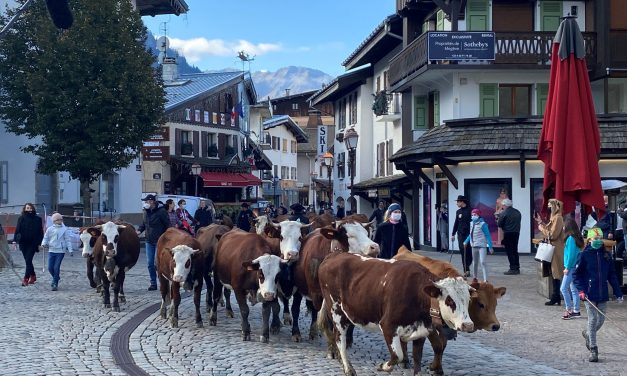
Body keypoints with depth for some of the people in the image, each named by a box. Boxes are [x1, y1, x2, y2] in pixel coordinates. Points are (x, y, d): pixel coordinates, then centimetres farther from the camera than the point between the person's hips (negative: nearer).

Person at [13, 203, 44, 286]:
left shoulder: (37, 219, -1)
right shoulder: (21, 218, 4)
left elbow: (40, 232, 1)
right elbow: (17, 230, 5)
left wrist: (40, 242, -4)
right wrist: (15, 240, -5)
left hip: (33, 243, -3)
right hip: (23, 243, 3)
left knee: (28, 261, -10)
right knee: (28, 261, 11)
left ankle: (26, 279, -13)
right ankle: (33, 276, 27)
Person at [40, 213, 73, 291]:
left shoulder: (64, 229, 0)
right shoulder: (50, 229, 4)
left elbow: (68, 240, 2)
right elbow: (46, 238, 10)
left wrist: (70, 249, -3)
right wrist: (43, 244, -9)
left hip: (60, 251, -2)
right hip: (51, 250, 2)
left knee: (56, 267, -6)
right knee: (50, 267, 0)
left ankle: (55, 283, 3)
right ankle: (56, 278, 28)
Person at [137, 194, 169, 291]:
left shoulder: (161, 211, -12)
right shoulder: (146, 211, 7)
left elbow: (168, 225, -10)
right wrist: (140, 230, 1)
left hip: (159, 241, -6)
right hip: (149, 241, 6)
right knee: (150, 264, 7)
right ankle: (153, 283, 16)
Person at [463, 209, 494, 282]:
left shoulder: (483, 224, -15)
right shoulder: (472, 223, 5)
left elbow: (488, 235, -13)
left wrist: (490, 246, -15)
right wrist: (466, 242, 21)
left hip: (482, 246, -7)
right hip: (474, 246, 7)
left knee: (482, 262, -17)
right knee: (475, 263, 17)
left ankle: (485, 279, -16)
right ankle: (475, 277, 31)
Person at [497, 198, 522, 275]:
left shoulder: (504, 213, -11)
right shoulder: (517, 212, 9)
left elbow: (499, 224, -9)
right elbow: (519, 222, 13)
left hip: (508, 234, -6)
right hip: (516, 233, 6)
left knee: (509, 251, -2)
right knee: (515, 251, 14)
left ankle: (513, 268, -6)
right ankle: (517, 268, 16)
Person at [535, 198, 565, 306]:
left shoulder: (558, 218, -16)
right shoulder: (554, 217, 15)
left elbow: (552, 235, -21)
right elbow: (549, 230, 13)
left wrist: (541, 228, -10)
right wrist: (541, 222, 8)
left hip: (556, 250, -10)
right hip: (553, 249, 10)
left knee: (555, 274, -6)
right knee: (554, 273, 12)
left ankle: (555, 298, -2)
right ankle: (556, 297, 16)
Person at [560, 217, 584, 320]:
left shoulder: (571, 238, -17)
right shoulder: (577, 237, 11)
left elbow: (571, 254, -19)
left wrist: (567, 267, -14)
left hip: (571, 268, -10)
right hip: (575, 267, 10)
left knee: (563, 288, -8)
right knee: (573, 289, 13)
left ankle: (569, 310, -6)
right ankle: (576, 311, 17)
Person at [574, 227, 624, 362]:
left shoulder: (606, 255, 7)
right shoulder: (584, 255, -5)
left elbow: (612, 275, 12)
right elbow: (577, 274, -2)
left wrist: (618, 293, 10)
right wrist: (581, 290, -13)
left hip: (603, 294, 4)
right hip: (590, 294, -4)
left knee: (601, 319, 9)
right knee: (593, 319, -4)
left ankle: (588, 334, 40)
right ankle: (593, 349, 3)